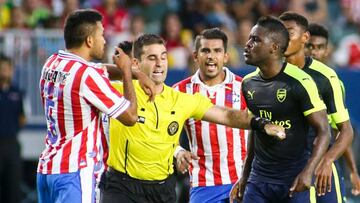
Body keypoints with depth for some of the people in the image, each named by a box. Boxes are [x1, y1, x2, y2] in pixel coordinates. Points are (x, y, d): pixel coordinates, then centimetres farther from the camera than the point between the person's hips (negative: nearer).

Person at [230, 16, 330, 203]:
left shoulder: (299, 82, -12)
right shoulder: (248, 83, 8)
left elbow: (323, 131, -11)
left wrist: (307, 172, -23)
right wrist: (245, 177, 18)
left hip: (295, 181, -5)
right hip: (258, 179, 5)